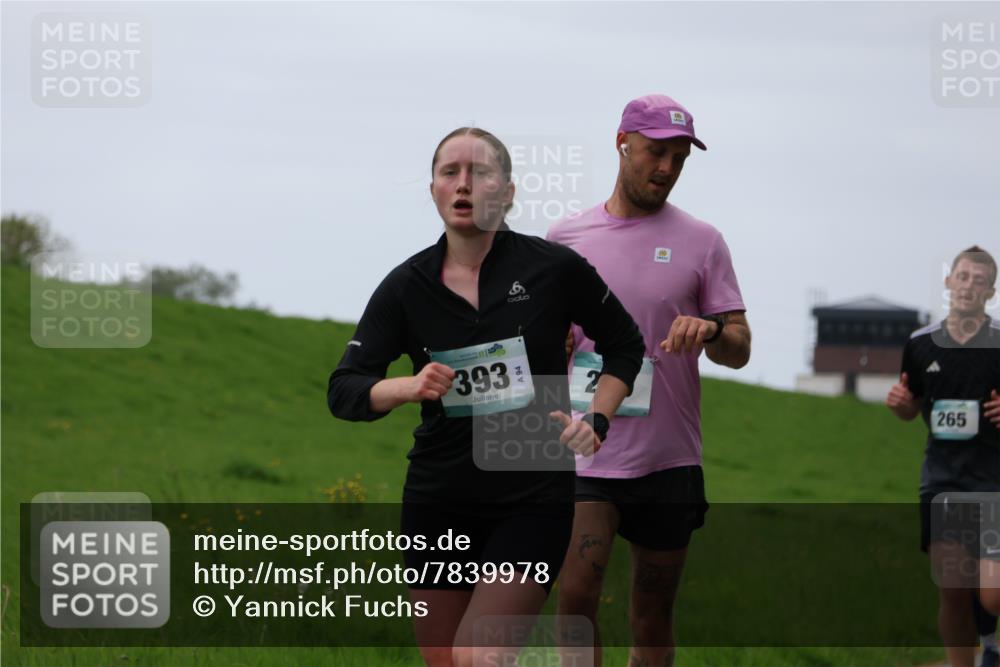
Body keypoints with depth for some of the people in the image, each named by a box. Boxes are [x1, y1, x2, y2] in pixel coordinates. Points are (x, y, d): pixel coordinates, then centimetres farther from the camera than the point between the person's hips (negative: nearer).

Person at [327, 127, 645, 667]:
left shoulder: (554, 268, -4)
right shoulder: (407, 287, 0)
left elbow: (624, 346, 13)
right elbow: (343, 392, -2)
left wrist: (595, 421, -1)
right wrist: (405, 388, -21)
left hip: (534, 500, -3)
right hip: (438, 504, 3)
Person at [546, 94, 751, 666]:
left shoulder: (701, 241, 4)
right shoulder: (565, 239, 7)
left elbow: (739, 350, 3)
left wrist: (712, 332, -20)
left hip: (670, 461, 1)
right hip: (587, 453, 0)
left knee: (654, 617, 7)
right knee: (576, 595, -17)